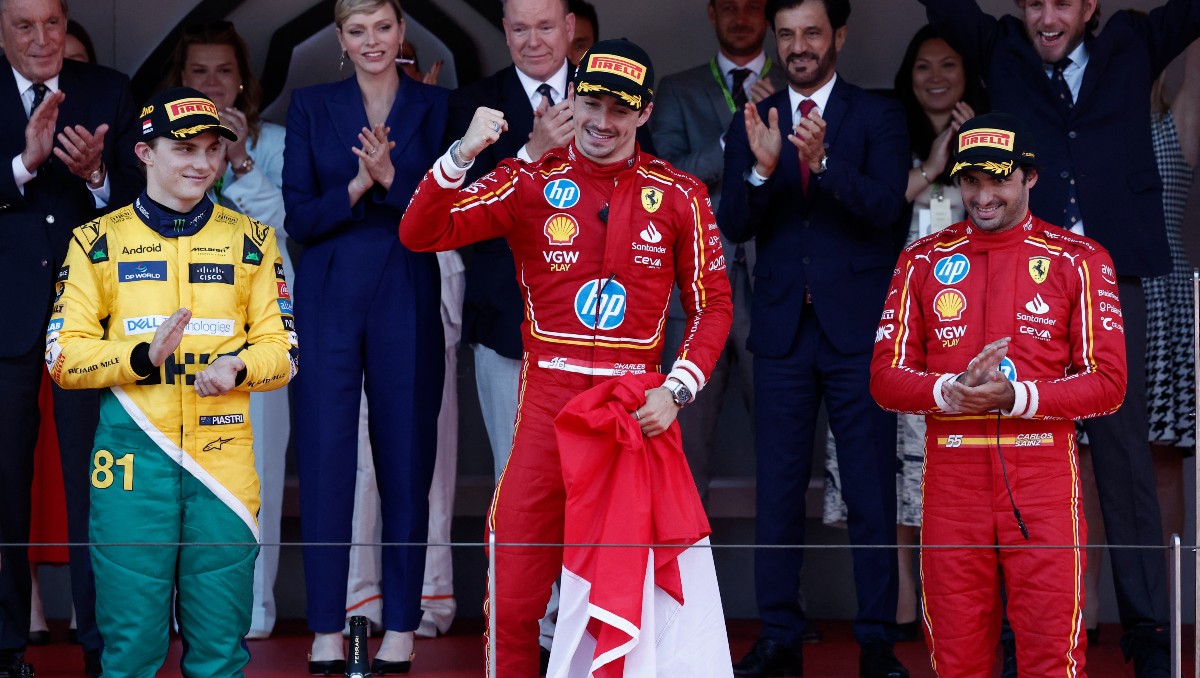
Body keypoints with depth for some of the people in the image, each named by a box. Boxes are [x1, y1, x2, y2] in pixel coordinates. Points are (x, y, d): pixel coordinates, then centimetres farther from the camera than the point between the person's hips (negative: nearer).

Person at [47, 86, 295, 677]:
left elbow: (281, 350, 10)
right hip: (132, 459, -1)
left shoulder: (251, 242, 11)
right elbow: (64, 355, 2)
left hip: (223, 458, 1)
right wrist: (143, 357, -15)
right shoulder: (98, 242, 7)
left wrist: (235, 369, -12)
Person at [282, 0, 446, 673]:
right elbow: (299, 219, 0)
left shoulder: (436, 106, 4)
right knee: (325, 463, -1)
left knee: (406, 461, 3)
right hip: (329, 300, 0)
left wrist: (393, 177, -18)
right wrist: (357, 185, -17)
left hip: (407, 301, 0)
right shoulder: (312, 107, 6)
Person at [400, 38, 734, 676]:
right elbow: (421, 234, -5)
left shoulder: (678, 195, 6)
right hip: (548, 401, 0)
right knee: (514, 598, -2)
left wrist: (676, 391, -6)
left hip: (637, 404, 1)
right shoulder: (531, 182, 4)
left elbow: (712, 305, 8)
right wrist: (463, 154, -19)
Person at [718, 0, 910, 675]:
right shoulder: (753, 123, 10)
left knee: (873, 488, -1)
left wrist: (823, 162, -28)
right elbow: (733, 225, 0)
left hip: (859, 325, -2)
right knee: (778, 488, 5)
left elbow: (886, 206, -12)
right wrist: (761, 169, -19)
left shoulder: (879, 116, 2)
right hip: (783, 327, 3)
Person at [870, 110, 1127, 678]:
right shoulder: (923, 260, 10)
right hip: (952, 478, 2)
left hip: (1042, 479, -2)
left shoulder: (1077, 259, 3)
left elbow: (1108, 384, -2)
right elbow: (886, 378, 6)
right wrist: (949, 392, -14)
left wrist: (1017, 396, -16)